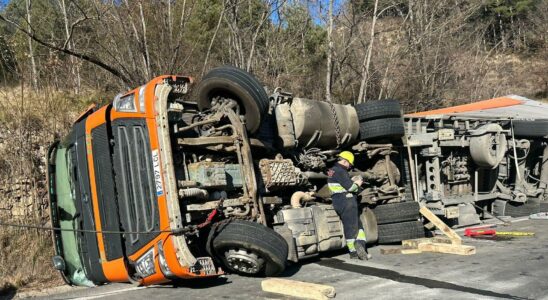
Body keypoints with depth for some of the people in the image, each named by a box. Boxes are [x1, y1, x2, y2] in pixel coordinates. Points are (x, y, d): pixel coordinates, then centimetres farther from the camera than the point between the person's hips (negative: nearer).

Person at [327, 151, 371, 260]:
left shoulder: (332, 171, 17)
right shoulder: (340, 171, -16)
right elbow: (349, 187, -20)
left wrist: (352, 181, 13)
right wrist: (357, 184, -1)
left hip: (338, 202, 10)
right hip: (347, 203, -10)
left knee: (358, 225, 13)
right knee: (351, 227, -5)